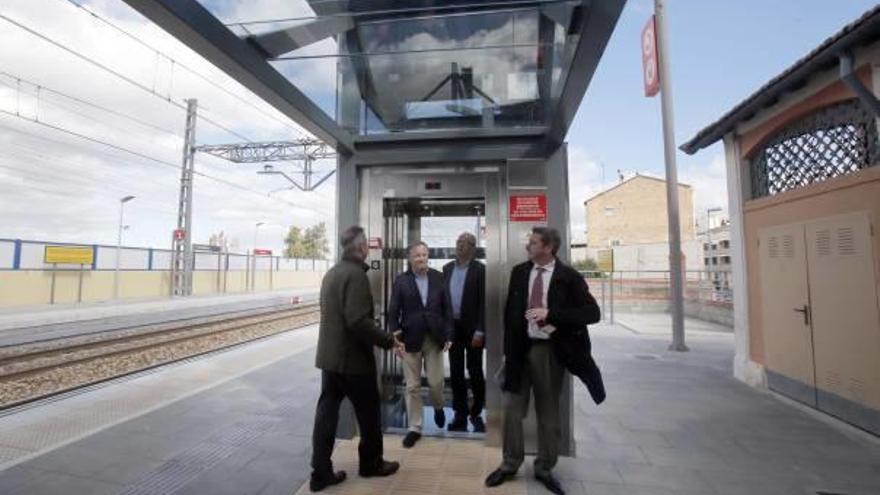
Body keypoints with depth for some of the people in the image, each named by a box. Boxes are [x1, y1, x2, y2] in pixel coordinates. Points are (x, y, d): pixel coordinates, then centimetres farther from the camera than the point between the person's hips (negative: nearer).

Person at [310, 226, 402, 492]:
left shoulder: (331, 273, 10)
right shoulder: (355, 274, -20)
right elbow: (358, 321, -28)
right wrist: (388, 340, -18)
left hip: (329, 355, 8)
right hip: (353, 357, -8)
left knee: (326, 412, 12)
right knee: (369, 412, 11)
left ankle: (321, 473, 21)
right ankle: (371, 463, 29)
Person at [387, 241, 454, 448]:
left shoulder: (438, 277, 1)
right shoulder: (401, 281, -3)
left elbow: (447, 308, 3)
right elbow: (393, 312, -3)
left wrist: (448, 335, -2)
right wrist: (395, 338, -9)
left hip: (434, 338, 1)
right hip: (410, 339, -1)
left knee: (436, 382, 6)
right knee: (412, 386, 7)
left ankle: (438, 407, 40)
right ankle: (414, 428, 23)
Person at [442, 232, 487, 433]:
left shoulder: (480, 270, -8)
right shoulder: (447, 268, 8)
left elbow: (484, 302, -11)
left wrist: (480, 331, -16)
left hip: (472, 329, -4)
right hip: (452, 327, 4)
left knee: (475, 372, 6)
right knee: (456, 373, 10)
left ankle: (476, 413, 26)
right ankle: (460, 414, 23)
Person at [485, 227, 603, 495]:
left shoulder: (569, 277, -7)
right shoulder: (519, 272, 3)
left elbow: (592, 312, -12)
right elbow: (510, 311, 8)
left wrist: (551, 313, -22)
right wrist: (508, 348, 6)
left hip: (550, 350, -2)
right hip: (521, 348, 3)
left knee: (548, 412, 12)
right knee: (512, 408, 9)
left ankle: (544, 469, 31)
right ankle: (509, 465, 27)